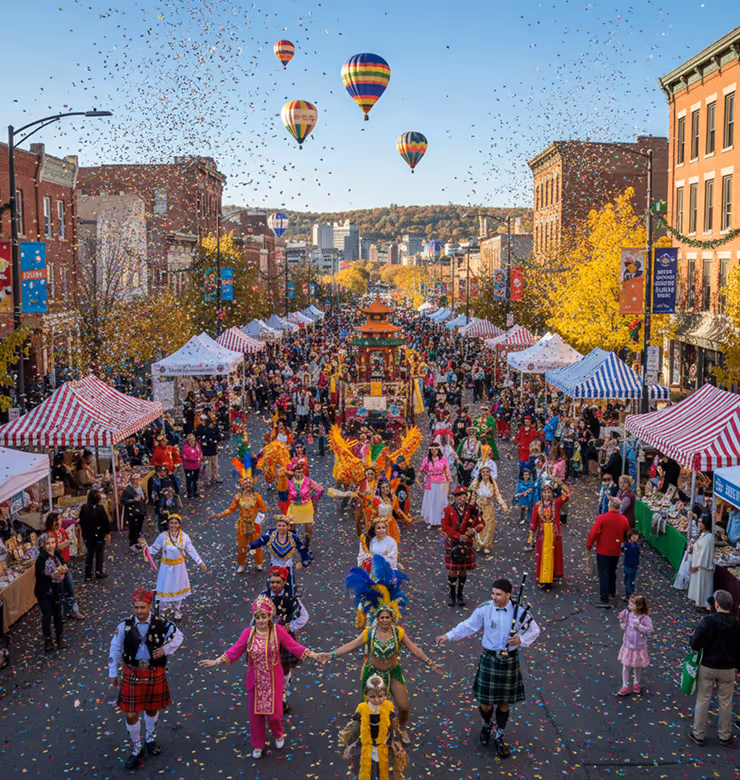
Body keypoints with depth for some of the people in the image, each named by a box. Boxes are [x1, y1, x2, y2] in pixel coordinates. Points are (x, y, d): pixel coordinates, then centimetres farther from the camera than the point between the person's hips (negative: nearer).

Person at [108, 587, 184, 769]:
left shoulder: (161, 624, -14)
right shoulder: (125, 625, -13)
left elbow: (178, 636, 4)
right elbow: (115, 649, -1)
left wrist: (166, 649, -12)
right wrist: (112, 673, 2)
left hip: (155, 673, 1)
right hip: (133, 673, -1)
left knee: (152, 708, 20)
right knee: (131, 714, 3)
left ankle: (150, 737, 50)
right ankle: (136, 749, 26)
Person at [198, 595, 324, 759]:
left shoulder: (278, 631, -15)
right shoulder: (248, 633, -13)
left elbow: (294, 646, -12)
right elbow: (235, 650, -11)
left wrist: (314, 655, -19)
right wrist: (216, 662, -17)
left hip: (273, 680, -1)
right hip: (255, 680, 1)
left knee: (274, 712, 7)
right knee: (255, 713, 12)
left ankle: (278, 735, 42)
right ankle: (258, 745, 35)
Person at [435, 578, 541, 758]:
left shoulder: (520, 611, -11)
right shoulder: (484, 609, -10)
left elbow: (534, 630, 2)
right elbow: (469, 626, 2)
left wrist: (521, 640, -16)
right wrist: (449, 636, -5)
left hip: (509, 661, 0)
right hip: (489, 659, 0)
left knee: (504, 703, 11)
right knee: (485, 702, 5)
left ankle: (499, 737, 32)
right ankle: (487, 725, 40)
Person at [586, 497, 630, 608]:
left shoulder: (602, 518, -17)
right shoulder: (624, 520, -3)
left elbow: (593, 533, -16)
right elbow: (626, 535, 11)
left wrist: (589, 545, -3)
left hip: (603, 550, -5)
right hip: (616, 551, 5)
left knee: (603, 573, -4)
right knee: (612, 571, 26)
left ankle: (605, 600, -11)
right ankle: (612, 591, 44)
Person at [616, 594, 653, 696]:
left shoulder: (645, 618, -20)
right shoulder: (628, 614, -6)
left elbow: (650, 630, -22)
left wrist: (639, 626, -32)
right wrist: (622, 621, -12)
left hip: (639, 647, -3)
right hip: (628, 645, 3)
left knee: (638, 666, 17)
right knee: (626, 666, 7)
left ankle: (636, 683, 40)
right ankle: (625, 686, 17)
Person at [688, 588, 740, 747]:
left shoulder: (708, 621, -19)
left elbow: (695, 643, -20)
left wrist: (695, 648, 3)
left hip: (707, 667, -2)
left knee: (703, 700, 10)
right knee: (725, 703, 15)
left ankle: (698, 734, 20)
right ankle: (725, 736, 27)